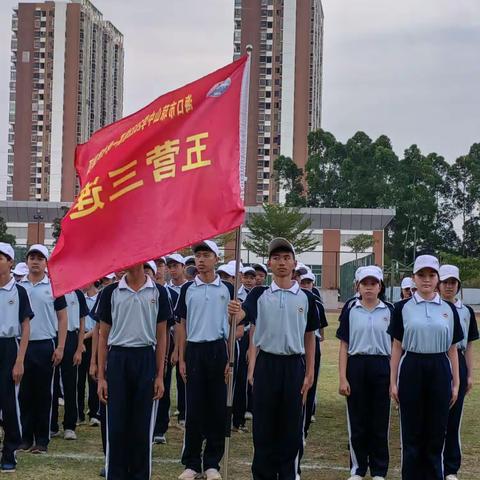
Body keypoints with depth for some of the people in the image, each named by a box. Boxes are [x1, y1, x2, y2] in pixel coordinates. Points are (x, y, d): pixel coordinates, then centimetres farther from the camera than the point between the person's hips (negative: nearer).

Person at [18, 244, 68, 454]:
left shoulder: (54, 287, 3)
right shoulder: (18, 286, 7)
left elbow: (62, 318, 4)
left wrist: (60, 347, -4)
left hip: (45, 346, -2)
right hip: (21, 345, 2)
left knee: (43, 395, 3)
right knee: (24, 394, 5)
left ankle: (42, 440, 9)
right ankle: (25, 438, 13)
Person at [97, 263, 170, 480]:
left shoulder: (157, 292, 4)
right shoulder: (111, 292, 3)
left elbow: (161, 336, 6)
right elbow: (103, 336, 6)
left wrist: (160, 376, 0)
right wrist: (101, 377, 1)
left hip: (146, 359, 0)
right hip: (117, 358, 0)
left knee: (143, 427, 5)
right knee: (116, 425, 1)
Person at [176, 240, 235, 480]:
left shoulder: (226, 288, 3)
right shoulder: (188, 289, 6)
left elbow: (233, 325, 5)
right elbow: (182, 325, 8)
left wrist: (231, 359, -2)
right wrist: (181, 359, 3)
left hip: (218, 350, 0)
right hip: (194, 350, 1)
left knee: (218, 408, 3)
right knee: (194, 408, 2)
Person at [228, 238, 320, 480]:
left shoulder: (306, 298, 4)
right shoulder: (259, 295, 2)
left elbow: (310, 338, 9)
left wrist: (309, 374, 6)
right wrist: (236, 313, -41)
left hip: (294, 365, 1)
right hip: (266, 363, -1)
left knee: (291, 427, 6)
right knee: (264, 426, 5)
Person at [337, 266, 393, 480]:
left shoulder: (389, 312, 5)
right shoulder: (350, 312, 4)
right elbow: (344, 346, 3)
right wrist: (342, 378, -4)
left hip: (381, 368, 0)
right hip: (356, 367, 0)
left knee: (380, 422, 5)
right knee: (357, 422, 5)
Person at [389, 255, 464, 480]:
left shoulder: (449, 309, 6)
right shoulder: (403, 308, 2)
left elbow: (452, 350, 8)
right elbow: (397, 347, 4)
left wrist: (456, 383, 6)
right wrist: (393, 382, 1)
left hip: (440, 371, 1)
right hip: (412, 369, -1)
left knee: (436, 431, 6)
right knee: (412, 432, 4)